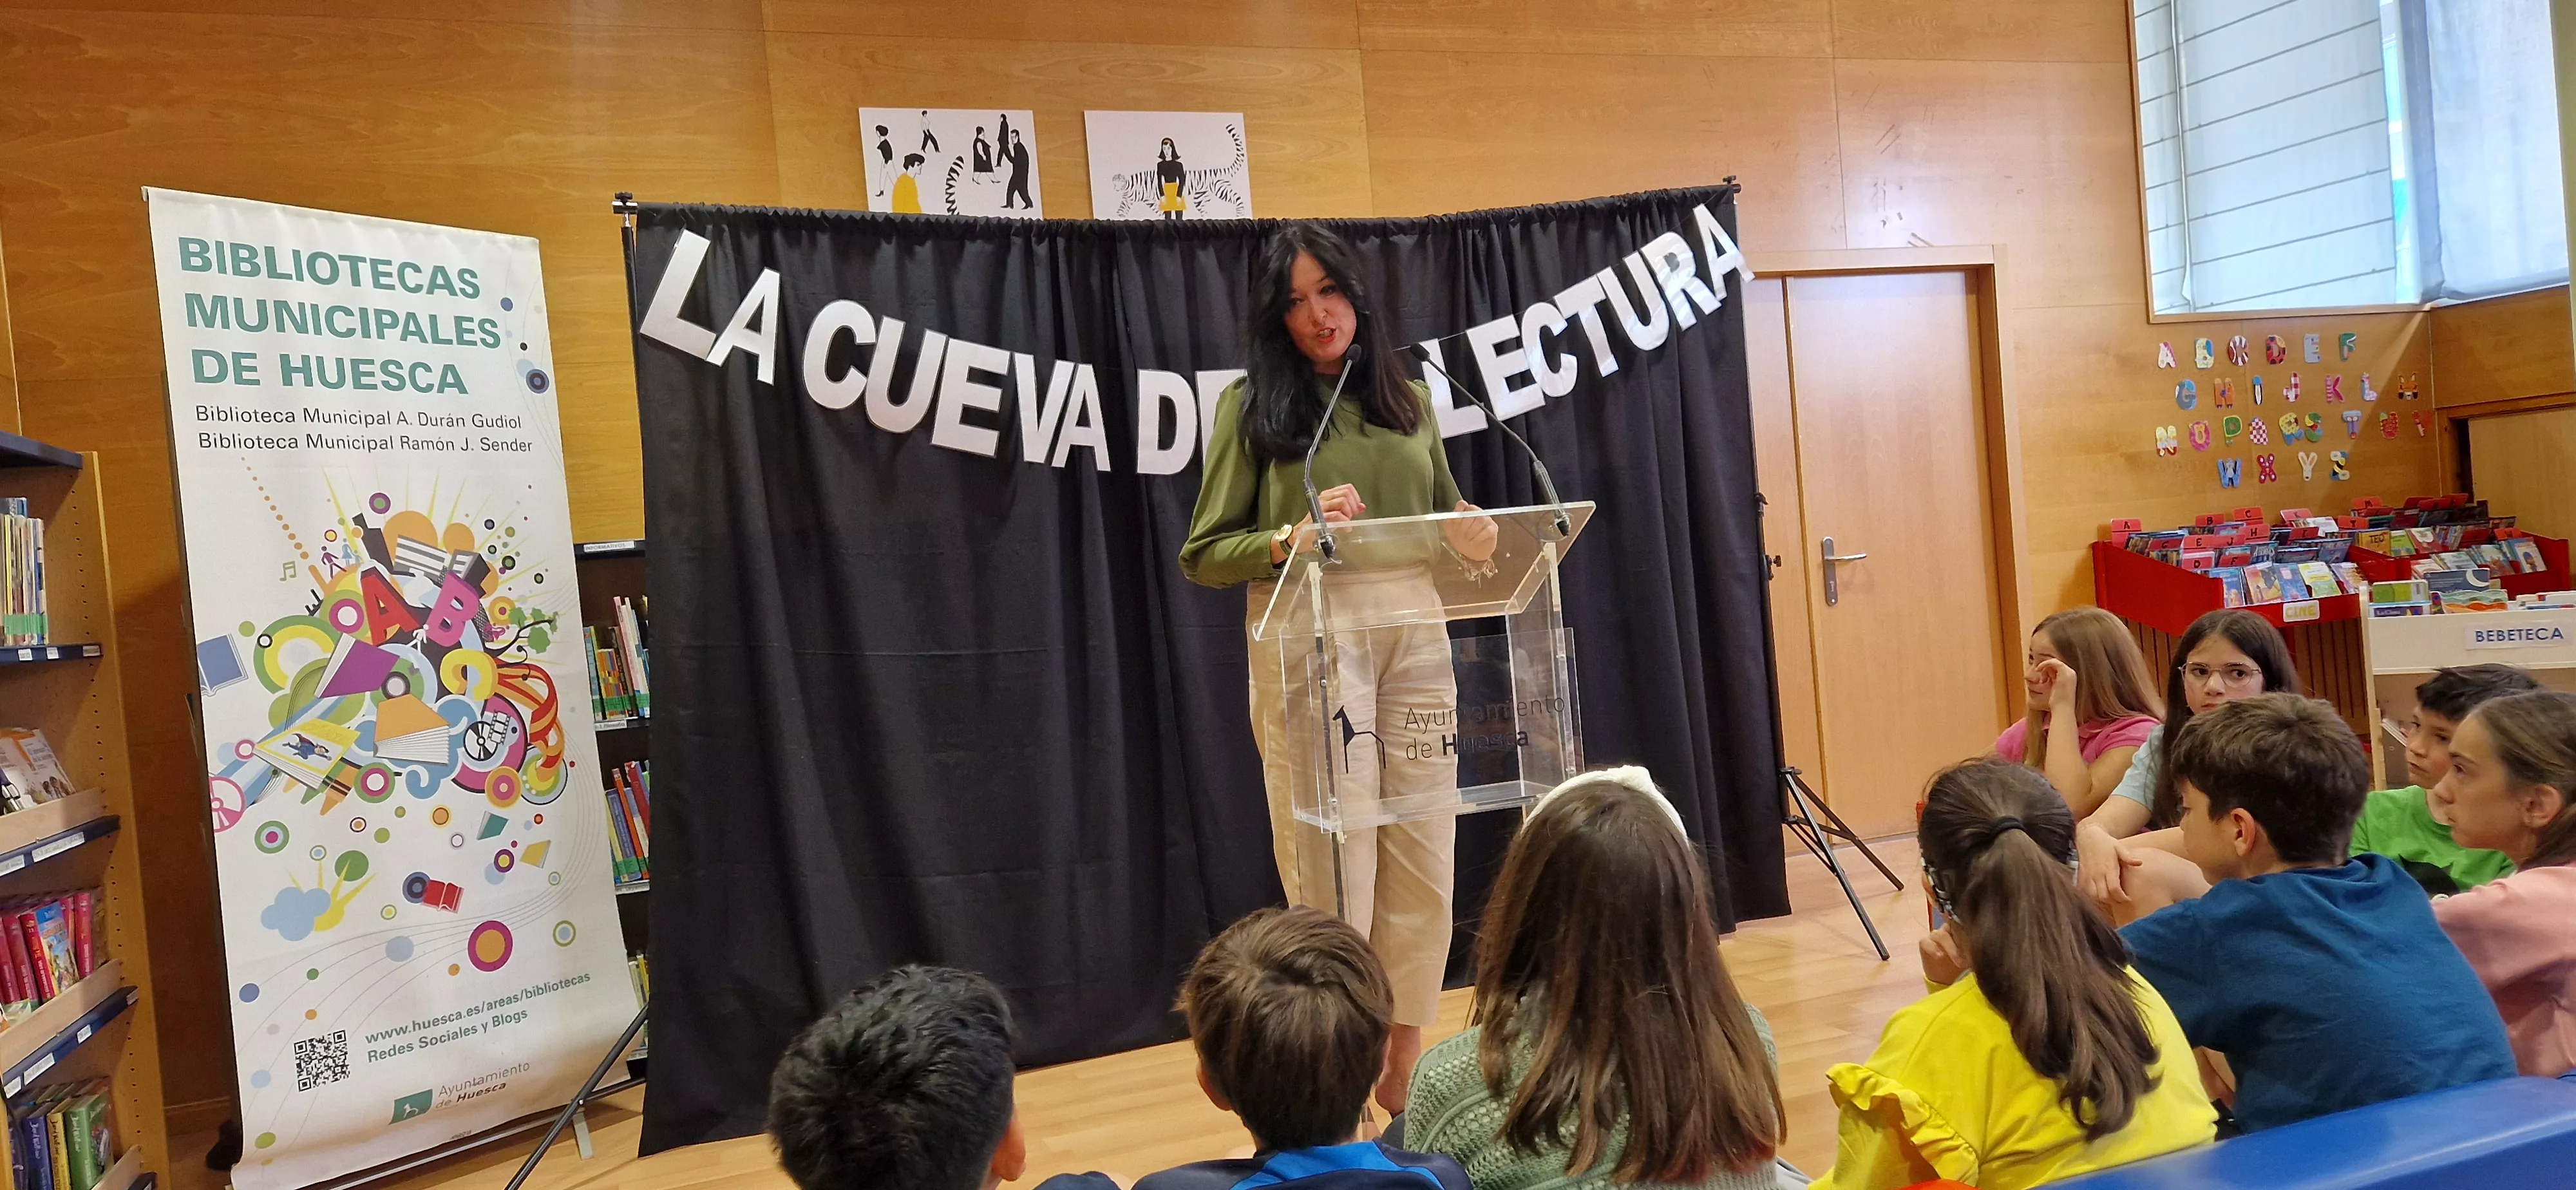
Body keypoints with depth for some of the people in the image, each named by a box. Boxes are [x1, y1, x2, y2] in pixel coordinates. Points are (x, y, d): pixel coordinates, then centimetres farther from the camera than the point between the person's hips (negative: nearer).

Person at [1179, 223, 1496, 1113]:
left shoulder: (1408, 400, 14)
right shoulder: (1251, 405, 3)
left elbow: (1451, 523, 21)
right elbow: (1203, 556, 0)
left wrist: (1475, 541, -2)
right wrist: (1292, 537, -17)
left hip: (1414, 636, 4)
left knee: (1424, 862, 5)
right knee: (1333, 870, -2)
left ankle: (1403, 1070, 21)